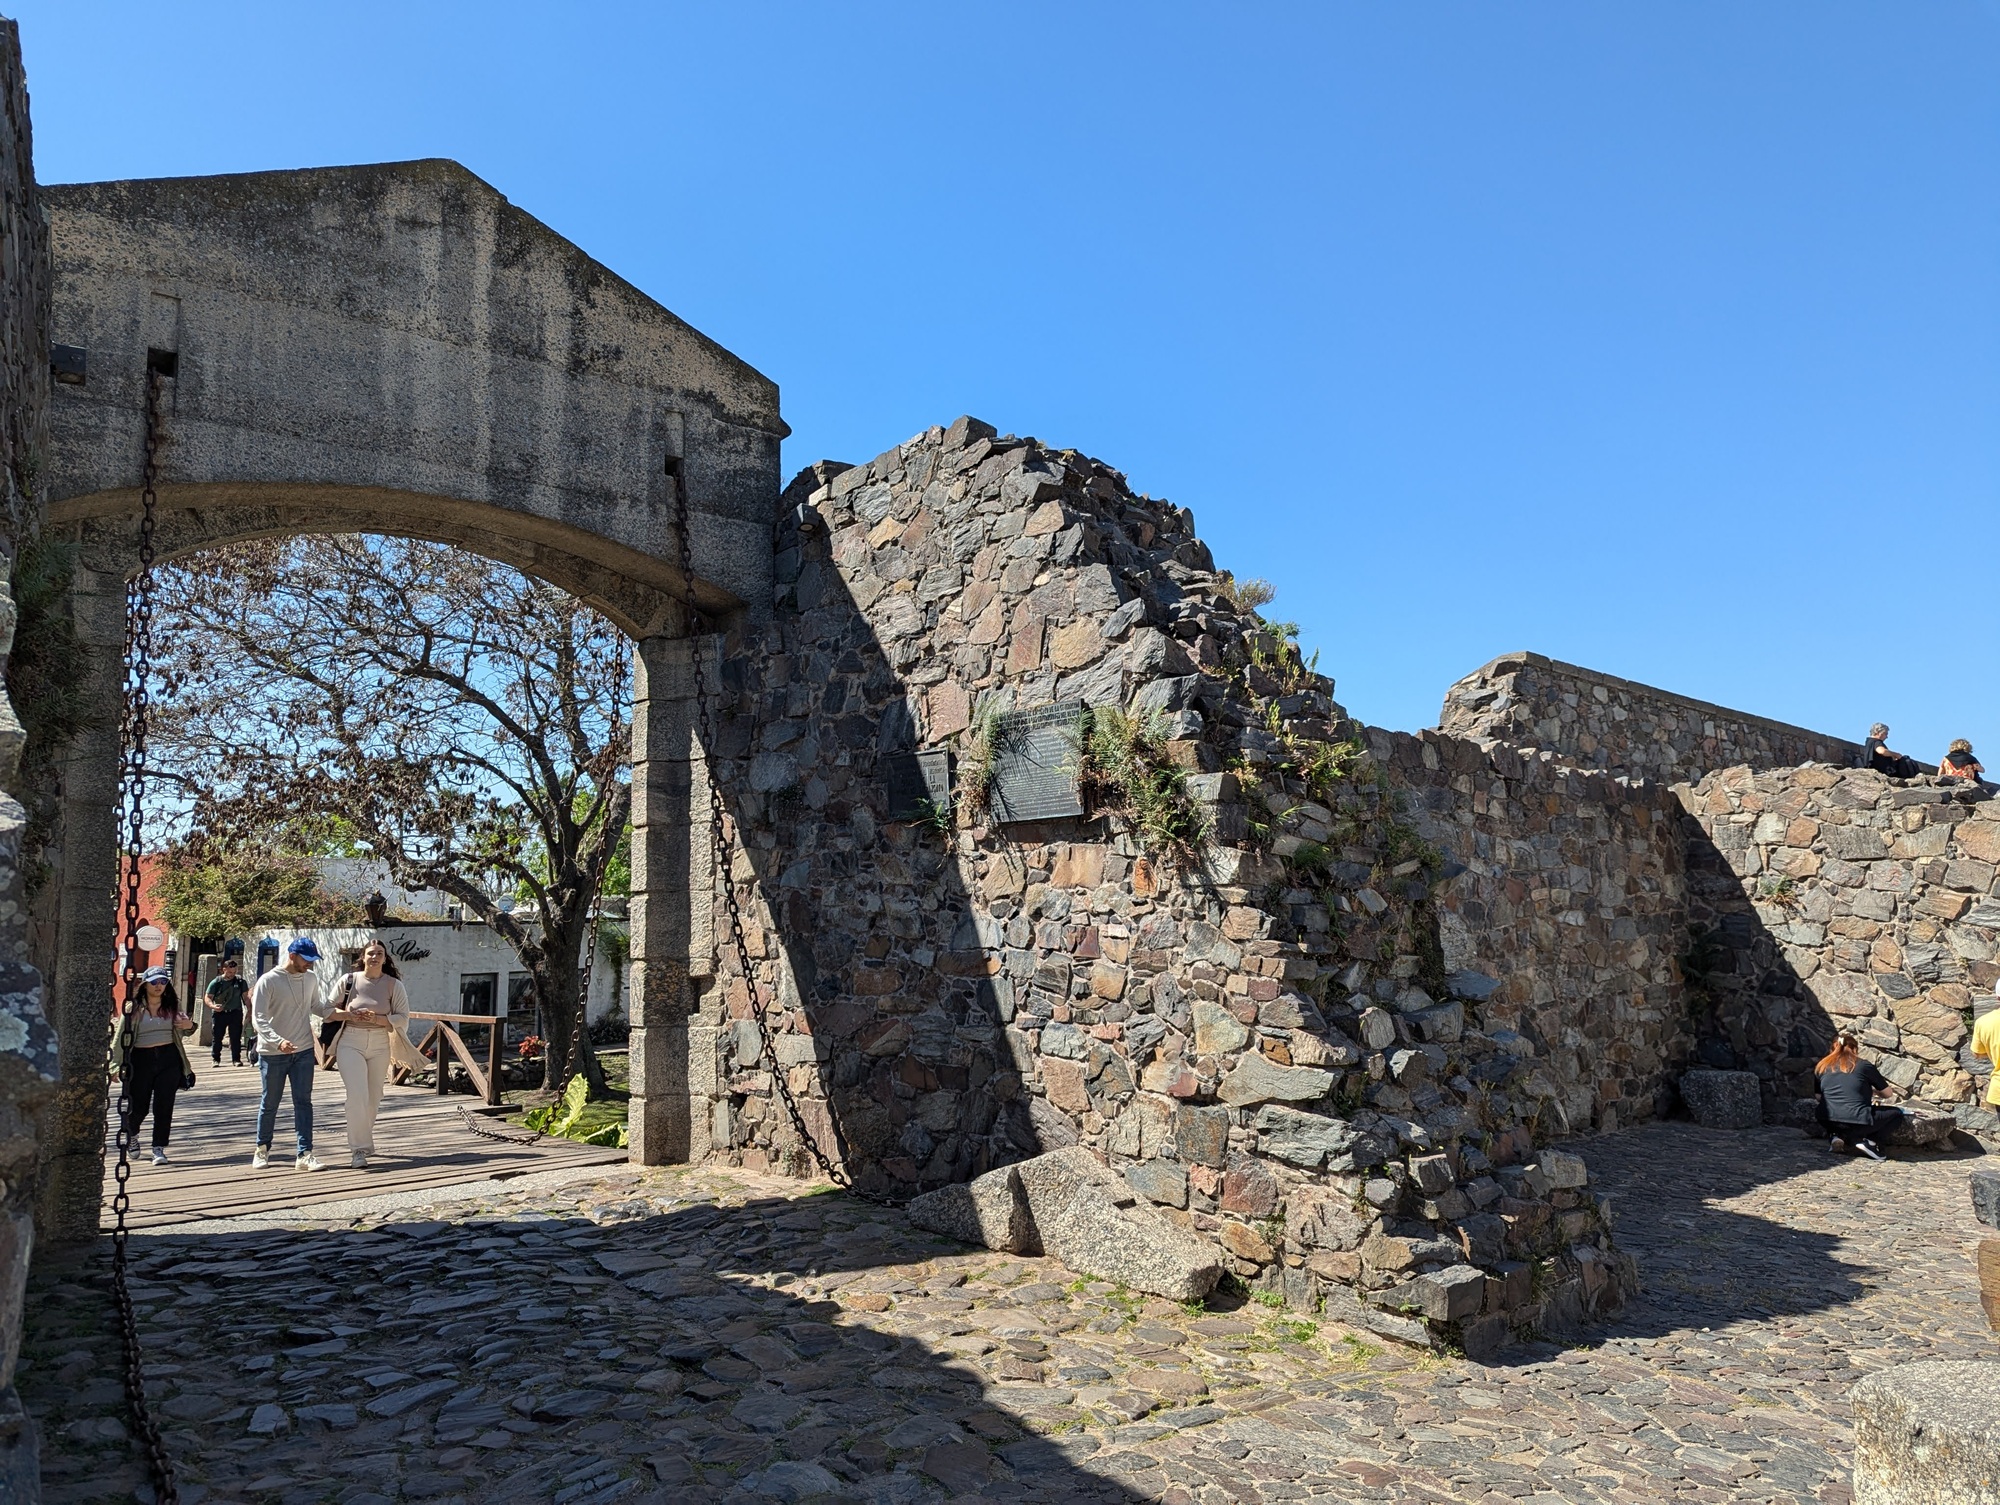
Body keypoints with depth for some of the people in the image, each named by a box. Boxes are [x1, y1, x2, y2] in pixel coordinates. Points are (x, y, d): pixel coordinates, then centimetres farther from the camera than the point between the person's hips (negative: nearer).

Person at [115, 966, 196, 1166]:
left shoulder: (172, 1006, 8)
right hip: (141, 1060, -2)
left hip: (169, 1059, 2)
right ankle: (131, 1135, 39)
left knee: (164, 1106, -3)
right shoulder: (134, 1008, -1)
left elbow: (181, 1031, 22)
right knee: (138, 1106, 6)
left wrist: (189, 1026, -2)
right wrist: (118, 1065, -7)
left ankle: (159, 1148, 4)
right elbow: (122, 1037, -2)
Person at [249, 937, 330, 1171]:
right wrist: (278, 1042, -29)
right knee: (269, 1103, 9)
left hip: (303, 1051, 4)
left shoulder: (310, 979, 6)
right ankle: (262, 1149, 29)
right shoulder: (268, 981, -11)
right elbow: (258, 1019, -15)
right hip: (272, 1054, -4)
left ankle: (305, 1154, 0)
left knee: (303, 1102, -1)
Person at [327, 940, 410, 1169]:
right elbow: (329, 1010, 5)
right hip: (350, 1044, -2)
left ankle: (363, 1142, 32)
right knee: (358, 1095, -15)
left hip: (380, 1046, 2)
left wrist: (377, 1018, -17)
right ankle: (359, 1149, -8)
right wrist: (349, 1015, -14)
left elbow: (403, 1019, -2)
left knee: (373, 1099, 12)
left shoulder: (394, 985, 1)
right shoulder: (348, 980, 0)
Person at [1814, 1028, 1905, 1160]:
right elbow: (1888, 1093, 15)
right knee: (1896, 1114, 21)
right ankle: (1866, 1140, 2)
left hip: (1828, 1123, 3)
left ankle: (1837, 1136, 8)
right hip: (1857, 1122, -3)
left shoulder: (1823, 1066, 12)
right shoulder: (1864, 1065, 3)